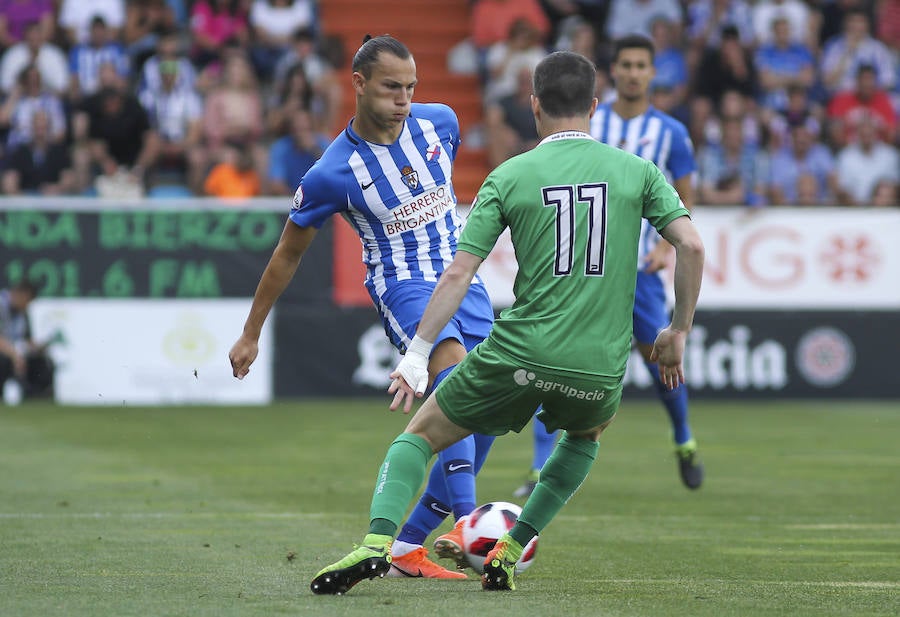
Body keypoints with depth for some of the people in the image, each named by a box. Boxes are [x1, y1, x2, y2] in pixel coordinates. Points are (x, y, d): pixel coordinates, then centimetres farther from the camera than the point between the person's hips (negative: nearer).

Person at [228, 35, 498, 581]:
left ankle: (408, 544, 12)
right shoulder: (332, 173, -12)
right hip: (403, 284, -6)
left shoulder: (439, 122, -1)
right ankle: (465, 519, -45)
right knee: (453, 365, -34)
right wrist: (251, 334, 8)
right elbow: (289, 253, 1)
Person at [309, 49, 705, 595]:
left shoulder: (509, 176, 2)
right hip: (600, 367, 2)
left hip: (520, 355, -2)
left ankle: (379, 540, -9)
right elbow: (692, 245, -3)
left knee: (421, 434, 15)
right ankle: (511, 550, 24)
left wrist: (418, 355, 1)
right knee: (588, 433, 36)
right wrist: (678, 333, 9)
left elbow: (459, 273, -3)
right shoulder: (637, 171, 5)